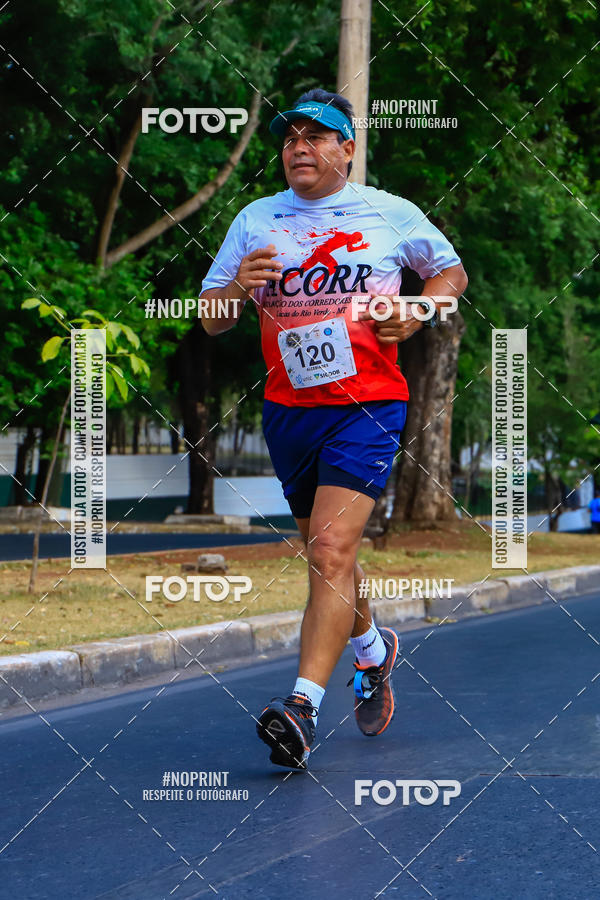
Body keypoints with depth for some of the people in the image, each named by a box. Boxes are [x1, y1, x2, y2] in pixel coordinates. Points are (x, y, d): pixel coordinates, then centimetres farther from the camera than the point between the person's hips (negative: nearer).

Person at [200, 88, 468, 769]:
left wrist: (416, 312, -3)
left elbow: (452, 272, 17)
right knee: (325, 553, 16)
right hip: (287, 406, 4)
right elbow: (209, 320, 9)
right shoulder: (255, 221, 7)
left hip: (368, 404, -4)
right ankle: (373, 649, 43)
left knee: (331, 549, -19)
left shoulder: (393, 215, 2)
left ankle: (305, 702, -24)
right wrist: (238, 288, -14)